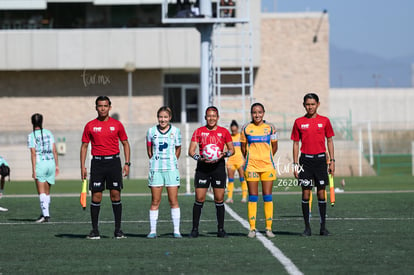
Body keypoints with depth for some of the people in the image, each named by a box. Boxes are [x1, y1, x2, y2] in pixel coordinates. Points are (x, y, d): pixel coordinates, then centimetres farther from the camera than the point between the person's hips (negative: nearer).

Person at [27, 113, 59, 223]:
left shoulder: (31, 136, -5)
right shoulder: (49, 133, 8)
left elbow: (33, 153, -11)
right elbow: (54, 151, 6)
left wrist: (33, 170, -10)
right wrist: (57, 165, 12)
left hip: (40, 164, -4)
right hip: (51, 162, 4)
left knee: (41, 192, -4)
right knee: (47, 191, 14)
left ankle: (45, 214, -14)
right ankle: (46, 214, 18)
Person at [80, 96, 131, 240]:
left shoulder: (117, 125, 5)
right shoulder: (90, 125, 5)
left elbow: (125, 144, 10)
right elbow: (84, 146, 9)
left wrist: (127, 163, 1)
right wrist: (82, 166, 1)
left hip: (113, 161, 0)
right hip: (97, 162, 0)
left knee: (115, 195, -2)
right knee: (96, 196, -2)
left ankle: (118, 229, 4)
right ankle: (94, 230, 4)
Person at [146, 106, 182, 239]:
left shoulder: (175, 131, 2)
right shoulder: (151, 131, 3)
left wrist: (172, 162, 10)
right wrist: (155, 161, 9)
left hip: (171, 169, 0)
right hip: (156, 169, 0)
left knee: (173, 200, -1)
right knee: (155, 201, 1)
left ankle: (176, 230, 2)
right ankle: (152, 231, 5)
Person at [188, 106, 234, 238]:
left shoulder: (224, 132, 7)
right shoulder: (198, 131, 6)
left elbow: (232, 150, 11)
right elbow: (191, 150, 3)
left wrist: (224, 154, -10)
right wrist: (200, 158, -17)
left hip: (218, 166, 1)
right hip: (202, 167, -1)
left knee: (219, 199, 0)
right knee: (199, 199, -4)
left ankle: (221, 229, 7)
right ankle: (195, 229, 3)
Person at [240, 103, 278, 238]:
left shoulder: (270, 128, 4)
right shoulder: (246, 128, 4)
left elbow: (274, 147, 14)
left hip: (268, 166, 0)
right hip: (251, 166, 0)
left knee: (267, 196, -1)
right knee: (253, 196, -1)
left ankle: (269, 228, 3)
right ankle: (252, 228, 2)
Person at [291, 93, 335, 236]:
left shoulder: (324, 121, 4)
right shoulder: (299, 122, 4)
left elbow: (329, 140, 9)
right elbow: (296, 143, 7)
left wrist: (332, 161, 3)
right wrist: (295, 164, 1)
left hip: (320, 159, 0)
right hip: (306, 159, 0)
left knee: (321, 193, 1)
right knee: (306, 193, -1)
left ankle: (323, 227, 7)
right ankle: (307, 227, 4)